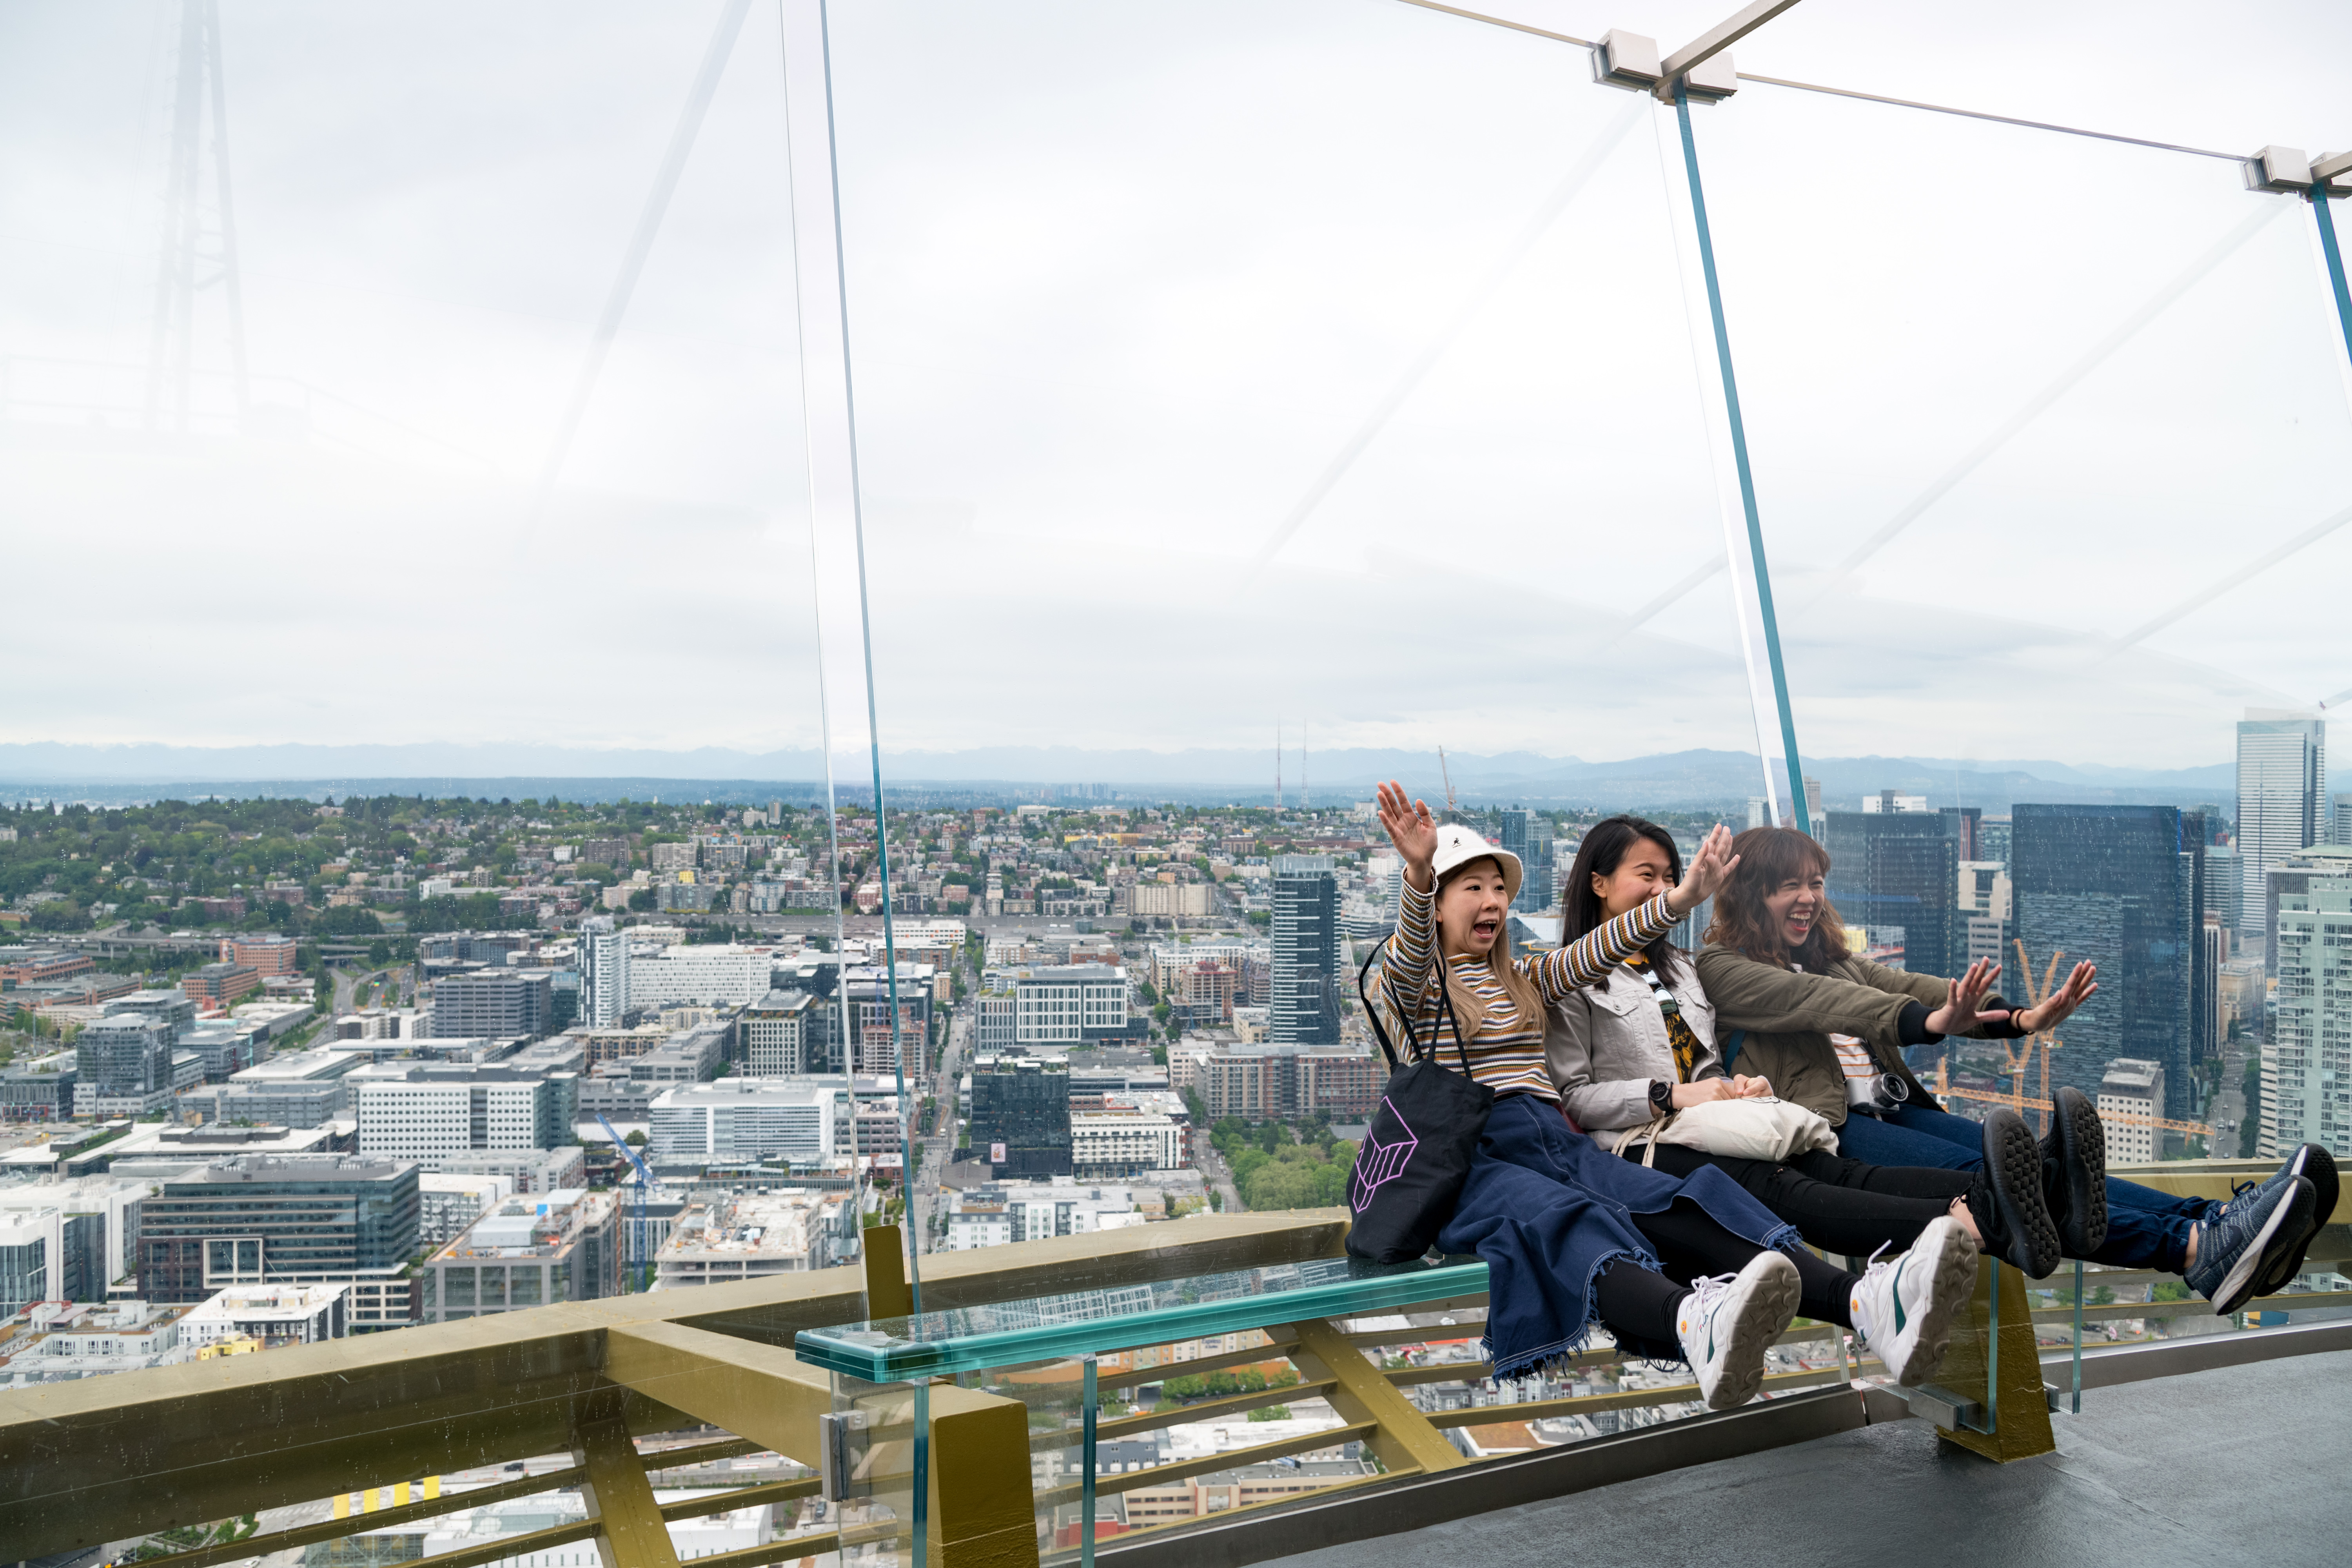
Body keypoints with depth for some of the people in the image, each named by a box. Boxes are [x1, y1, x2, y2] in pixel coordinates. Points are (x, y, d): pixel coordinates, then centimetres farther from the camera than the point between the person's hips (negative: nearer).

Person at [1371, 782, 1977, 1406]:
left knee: (1676, 1207, -25)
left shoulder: (1523, 979, 28)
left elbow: (1595, 952, 15)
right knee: (1559, 1218, -38)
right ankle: (1697, 1325, -70)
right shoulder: (1410, 984, 9)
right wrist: (1418, 873, -36)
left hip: (1556, 1142, 5)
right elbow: (1410, 950, -15)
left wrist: (1681, 898, 0)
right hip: (1468, 1157, -5)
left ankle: (1862, 1301, -49)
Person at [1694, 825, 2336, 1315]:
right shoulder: (1720, 968, 2)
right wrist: (1932, 1022, -32)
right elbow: (1814, 1002, -16)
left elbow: (1908, 987, 8)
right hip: (1823, 1129, -7)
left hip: (1894, 1110, 7)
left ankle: (2216, 1222, -34)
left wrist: (2024, 1018, -10)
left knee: (2038, 1165, -18)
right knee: (1973, 1173, -29)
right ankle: (2196, 1250, -44)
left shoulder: (1832, 959, 26)